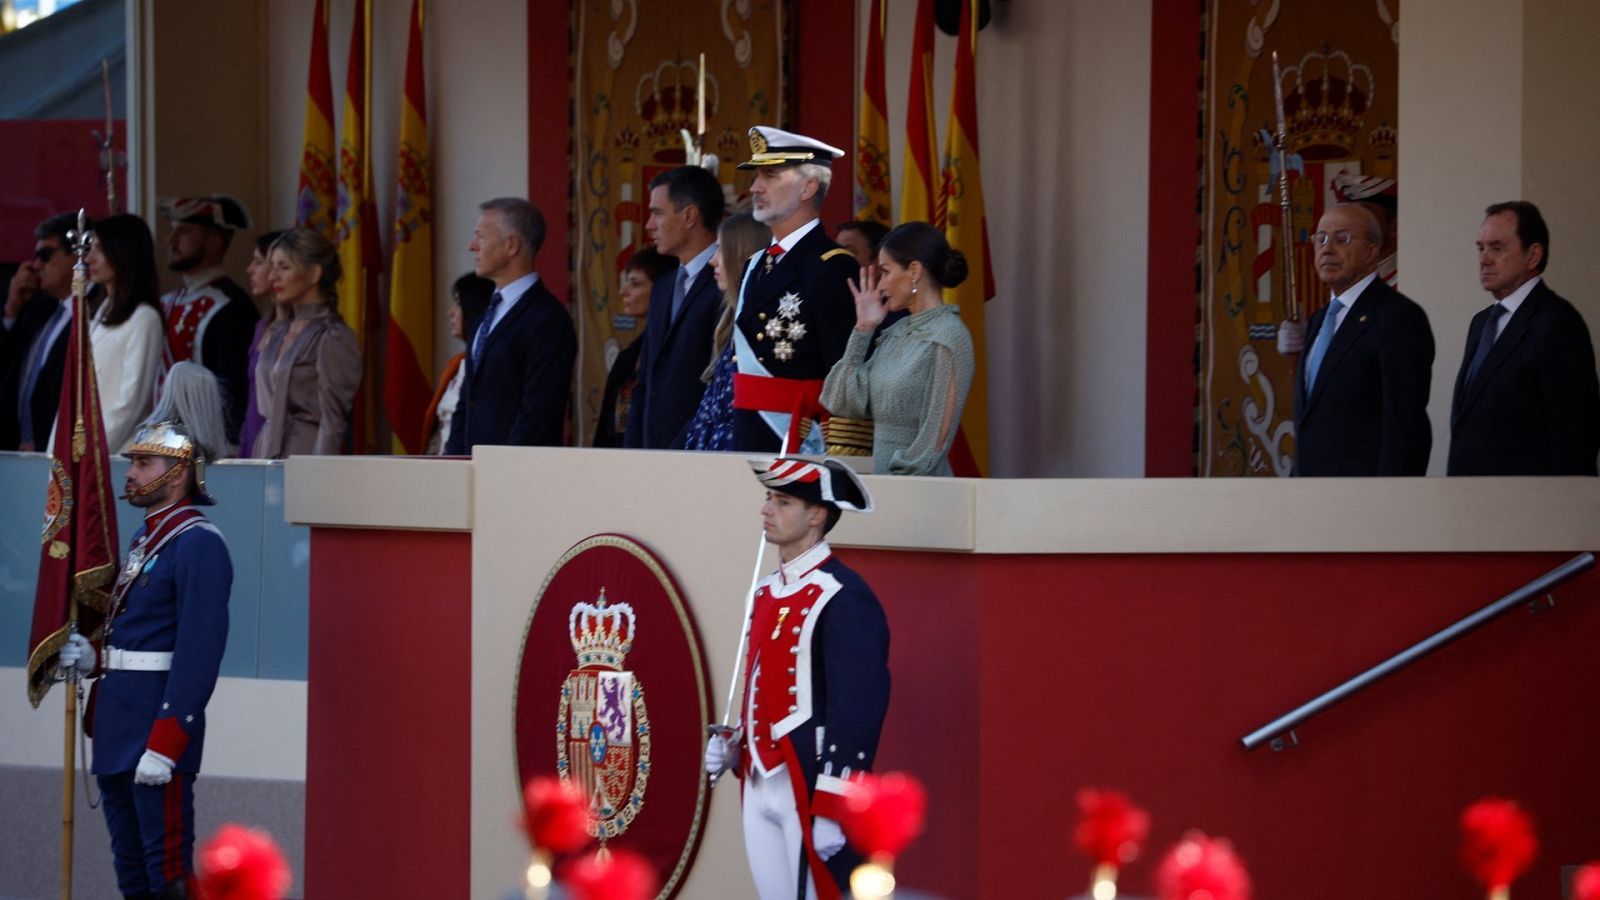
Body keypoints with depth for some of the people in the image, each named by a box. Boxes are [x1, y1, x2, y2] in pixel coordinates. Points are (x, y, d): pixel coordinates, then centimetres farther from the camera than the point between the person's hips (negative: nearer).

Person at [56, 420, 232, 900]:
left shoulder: (198, 544, -14)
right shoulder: (145, 537, 16)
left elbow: (199, 651, -21)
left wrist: (164, 745, -25)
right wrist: (93, 657, 4)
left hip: (160, 724, -10)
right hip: (120, 725, 10)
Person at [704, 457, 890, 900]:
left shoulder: (844, 598, -13)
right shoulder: (767, 592, 15)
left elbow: (858, 711, -17)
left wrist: (831, 812, -20)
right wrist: (732, 744, 7)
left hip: (811, 790, -9)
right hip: (760, 788, 9)